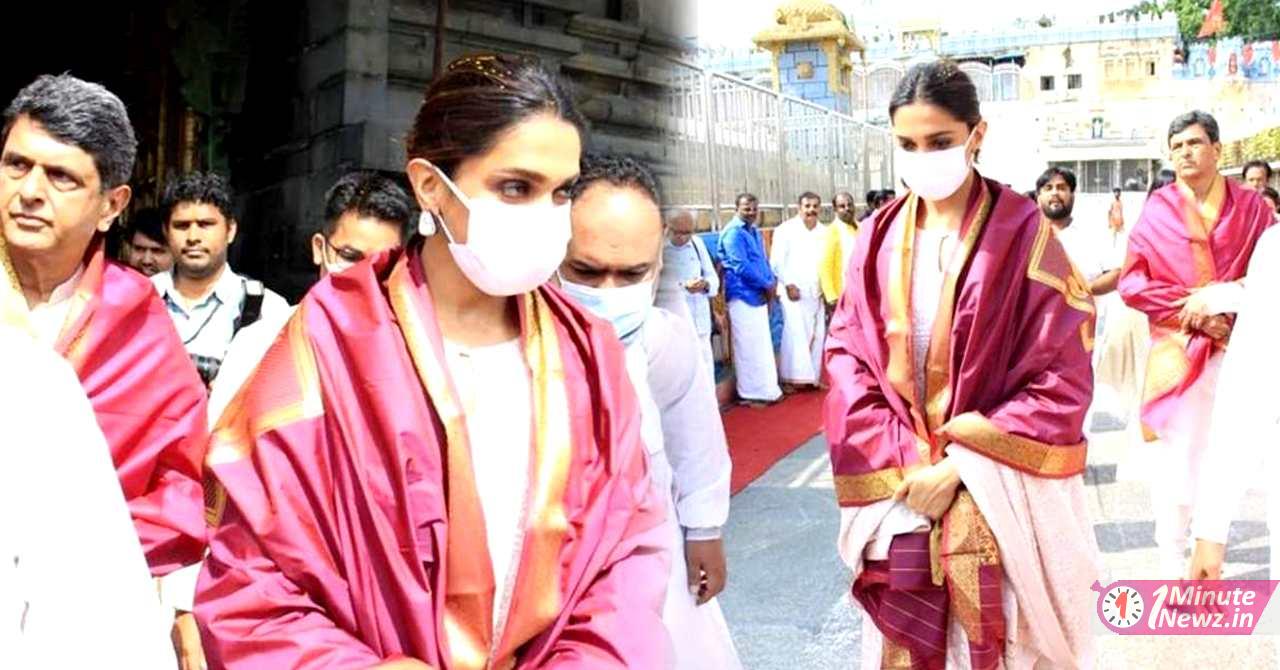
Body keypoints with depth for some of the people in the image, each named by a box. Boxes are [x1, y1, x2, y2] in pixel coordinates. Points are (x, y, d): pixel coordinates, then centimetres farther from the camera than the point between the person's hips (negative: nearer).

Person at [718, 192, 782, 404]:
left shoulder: (755, 232, 15)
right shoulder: (733, 232, -14)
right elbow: (741, 266, -21)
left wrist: (772, 282, -1)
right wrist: (767, 285, -13)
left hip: (759, 295, 9)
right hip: (743, 295, -9)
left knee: (761, 345, 15)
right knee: (748, 346, -3)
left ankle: (763, 389, 24)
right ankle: (749, 392, 4)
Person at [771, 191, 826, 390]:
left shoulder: (823, 232, 10)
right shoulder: (786, 230, -2)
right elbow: (776, 261, -4)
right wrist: (788, 284, -10)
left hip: (816, 293, 5)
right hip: (793, 291, -5)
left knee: (816, 335, 5)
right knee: (794, 334, -10)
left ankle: (812, 376, 14)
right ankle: (790, 378, -5)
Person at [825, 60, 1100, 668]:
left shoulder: (1022, 235, -7)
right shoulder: (879, 239, 3)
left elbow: (1062, 377, -9)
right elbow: (847, 357, 2)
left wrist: (961, 464, -15)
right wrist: (904, 463, -10)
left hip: (998, 492, -3)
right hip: (897, 486, 3)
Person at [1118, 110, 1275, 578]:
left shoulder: (1251, 207, 4)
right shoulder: (1157, 210, 1)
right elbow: (1131, 283, -2)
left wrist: (1220, 297, -13)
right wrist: (1187, 304, -12)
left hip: (1237, 347, 2)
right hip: (1178, 348, -1)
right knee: (1180, 452, -2)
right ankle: (1171, 559, 7)